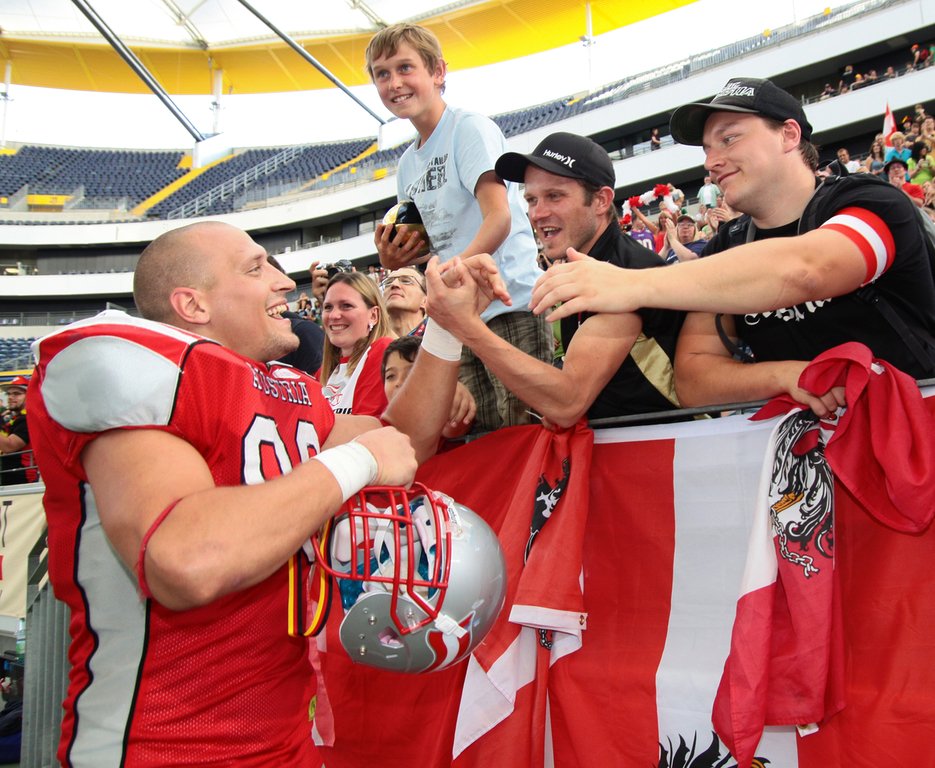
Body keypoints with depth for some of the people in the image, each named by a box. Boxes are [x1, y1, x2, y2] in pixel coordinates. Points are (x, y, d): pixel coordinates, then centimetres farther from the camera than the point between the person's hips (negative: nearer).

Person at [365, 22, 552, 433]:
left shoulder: (470, 127, -4)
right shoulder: (407, 164, 18)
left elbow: (499, 219, -16)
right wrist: (395, 259, 2)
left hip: (510, 303, -7)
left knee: (520, 427, -10)